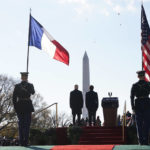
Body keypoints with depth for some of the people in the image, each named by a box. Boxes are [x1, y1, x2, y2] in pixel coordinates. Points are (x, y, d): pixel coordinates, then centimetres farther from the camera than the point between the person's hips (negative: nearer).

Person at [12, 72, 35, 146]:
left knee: (21, 124, 10)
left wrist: (15, 107, 8)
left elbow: (14, 98, -1)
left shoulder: (17, 86, 0)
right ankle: (26, 142, -4)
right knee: (27, 124, 2)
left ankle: (21, 142, 8)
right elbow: (33, 92, 20)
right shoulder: (30, 85, -3)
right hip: (28, 106, -1)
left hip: (19, 106, 2)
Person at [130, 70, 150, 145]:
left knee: (139, 124, 7)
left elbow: (132, 97, -1)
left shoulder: (134, 85, 0)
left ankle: (141, 141, 6)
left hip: (138, 105, 1)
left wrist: (133, 108, 3)